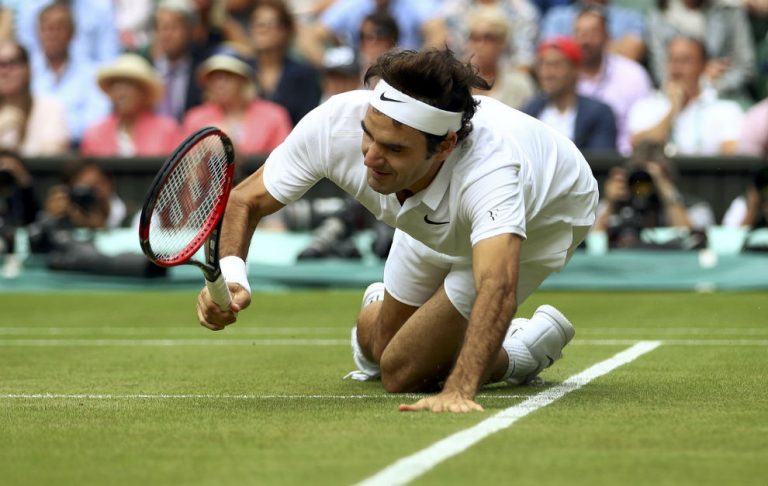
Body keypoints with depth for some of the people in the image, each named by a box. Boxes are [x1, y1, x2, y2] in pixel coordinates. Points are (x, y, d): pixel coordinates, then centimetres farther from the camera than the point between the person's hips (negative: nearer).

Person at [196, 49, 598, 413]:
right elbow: (245, 201, -22)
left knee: (404, 372, -11)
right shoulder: (334, 124, -36)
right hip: (438, 223, 4)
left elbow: (497, 288, -64)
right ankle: (378, 307, 53)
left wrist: (459, 390, -78)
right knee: (376, 346, 18)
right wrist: (230, 276, -42)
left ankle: (526, 349, 14)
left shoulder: (489, 168, -50)